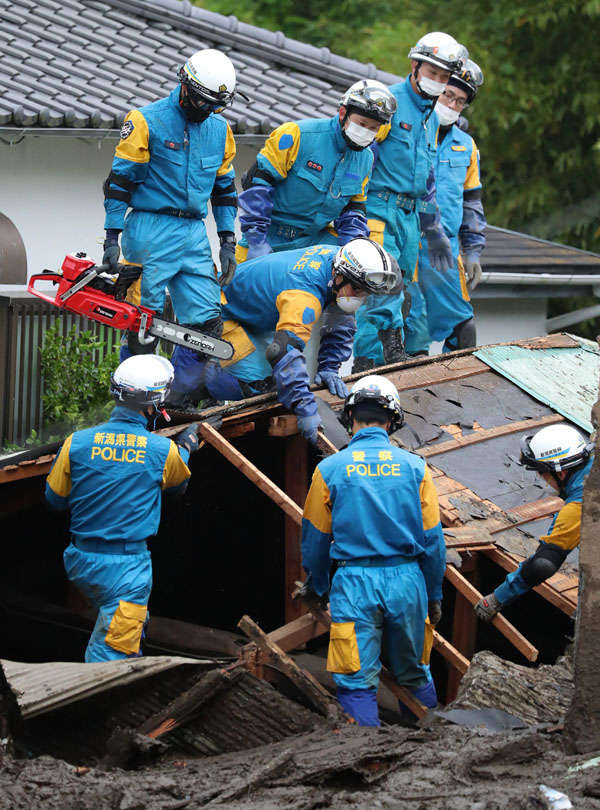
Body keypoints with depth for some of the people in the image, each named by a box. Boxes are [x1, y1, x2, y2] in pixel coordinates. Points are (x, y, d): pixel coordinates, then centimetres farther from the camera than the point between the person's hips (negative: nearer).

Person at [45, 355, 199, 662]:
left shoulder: (77, 443, -5)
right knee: (112, 652, -2)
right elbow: (177, 486, 16)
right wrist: (186, 447, 35)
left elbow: (55, 499, 7)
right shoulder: (164, 451, -8)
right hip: (128, 566, -4)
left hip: (82, 561, 4)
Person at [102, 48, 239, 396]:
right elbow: (120, 181, -5)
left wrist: (228, 242, 15)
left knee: (208, 322, -3)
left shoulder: (220, 130, 12)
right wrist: (112, 238, -10)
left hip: (194, 235, 6)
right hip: (151, 233, -6)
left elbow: (224, 187, 21)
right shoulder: (148, 121, -6)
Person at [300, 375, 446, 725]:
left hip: (354, 583, -2)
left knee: (358, 684, 0)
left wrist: (318, 588, 22)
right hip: (407, 579, 2)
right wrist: (434, 595, 15)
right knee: (415, 676, 18)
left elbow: (315, 539, 6)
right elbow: (433, 539, 4)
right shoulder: (414, 467, 1)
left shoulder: (330, 469, -2)